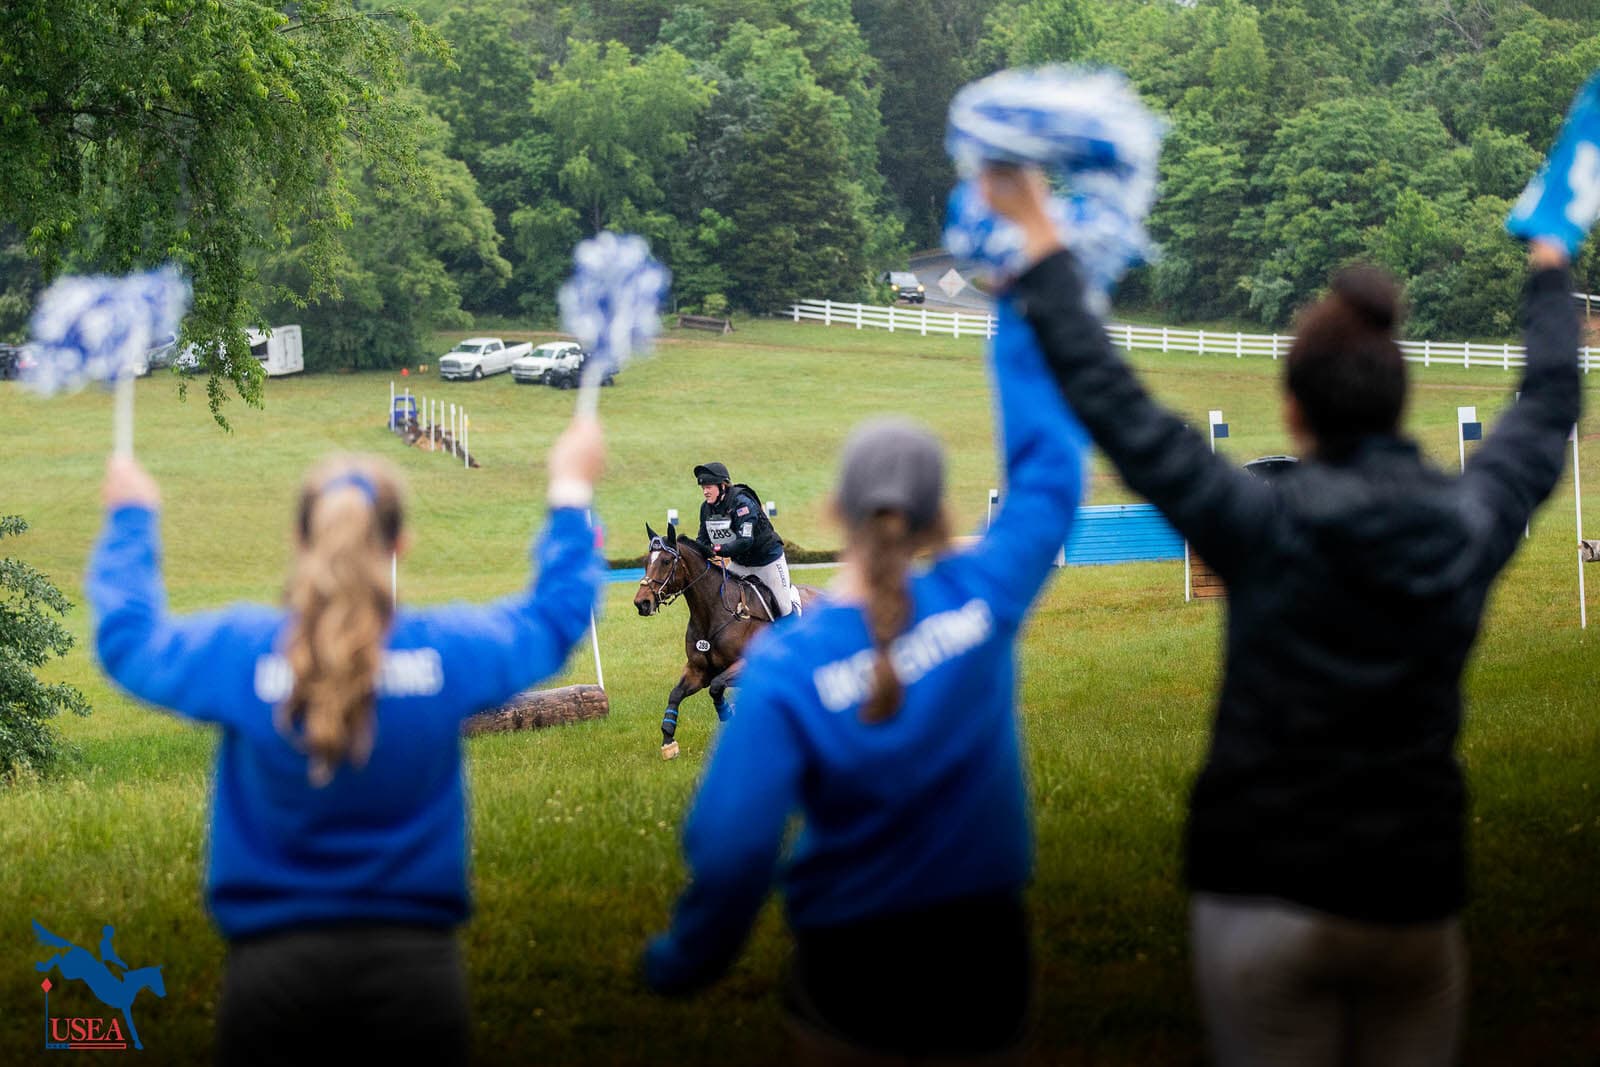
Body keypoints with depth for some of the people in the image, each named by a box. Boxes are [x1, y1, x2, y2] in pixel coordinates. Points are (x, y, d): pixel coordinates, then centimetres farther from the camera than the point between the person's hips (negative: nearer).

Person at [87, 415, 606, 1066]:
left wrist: (131, 518, 32)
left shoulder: (239, 651, -5)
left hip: (273, 962, 0)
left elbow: (126, 636, 16)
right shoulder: (448, 650, -3)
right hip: (415, 963, 0)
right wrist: (570, 490, 32)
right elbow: (558, 614, 17)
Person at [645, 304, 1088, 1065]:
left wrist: (682, 961, -6)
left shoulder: (785, 667, -18)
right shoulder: (982, 599, -12)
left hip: (854, 962, -2)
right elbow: (1050, 464, 4)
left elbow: (731, 849, -24)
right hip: (983, 953, 2)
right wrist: (1022, 309, 12)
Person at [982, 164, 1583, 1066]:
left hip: (1267, 896, -2)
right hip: (1414, 895, 3)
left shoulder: (1267, 528, -12)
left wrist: (1044, 251, 0)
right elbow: (1549, 414, 15)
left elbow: (1117, 409, -9)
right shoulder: (1469, 530, -3)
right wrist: (1551, 276, 32)